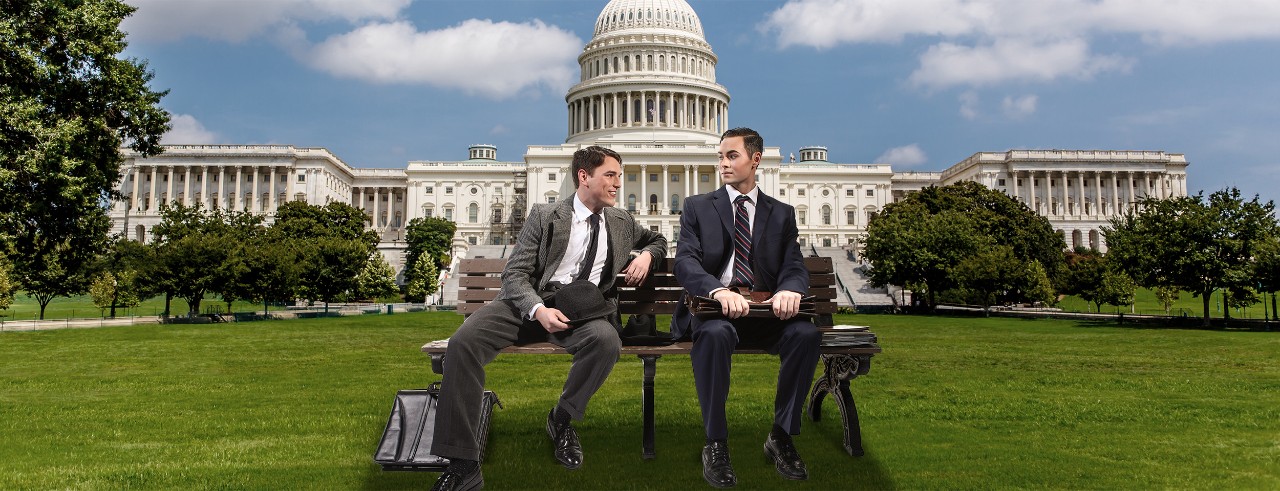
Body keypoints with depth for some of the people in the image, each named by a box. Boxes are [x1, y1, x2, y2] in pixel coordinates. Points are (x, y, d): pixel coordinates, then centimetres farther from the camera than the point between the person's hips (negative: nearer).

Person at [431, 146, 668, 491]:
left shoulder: (623, 223, 15)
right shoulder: (544, 217, 5)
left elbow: (658, 239, 35)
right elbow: (515, 274, -1)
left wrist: (647, 254, 8)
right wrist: (538, 310, -22)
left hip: (586, 308, 2)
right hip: (533, 303, -1)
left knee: (607, 340, -36)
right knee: (463, 342, -27)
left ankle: (561, 420, -7)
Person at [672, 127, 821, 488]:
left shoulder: (782, 213, 16)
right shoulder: (697, 207, 11)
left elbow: (795, 266, 4)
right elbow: (685, 262, -5)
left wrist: (789, 289, -23)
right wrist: (719, 291, -27)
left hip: (766, 310, 2)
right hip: (713, 308, -2)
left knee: (806, 333, -29)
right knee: (715, 333, -37)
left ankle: (781, 437, -11)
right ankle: (715, 445, -23)